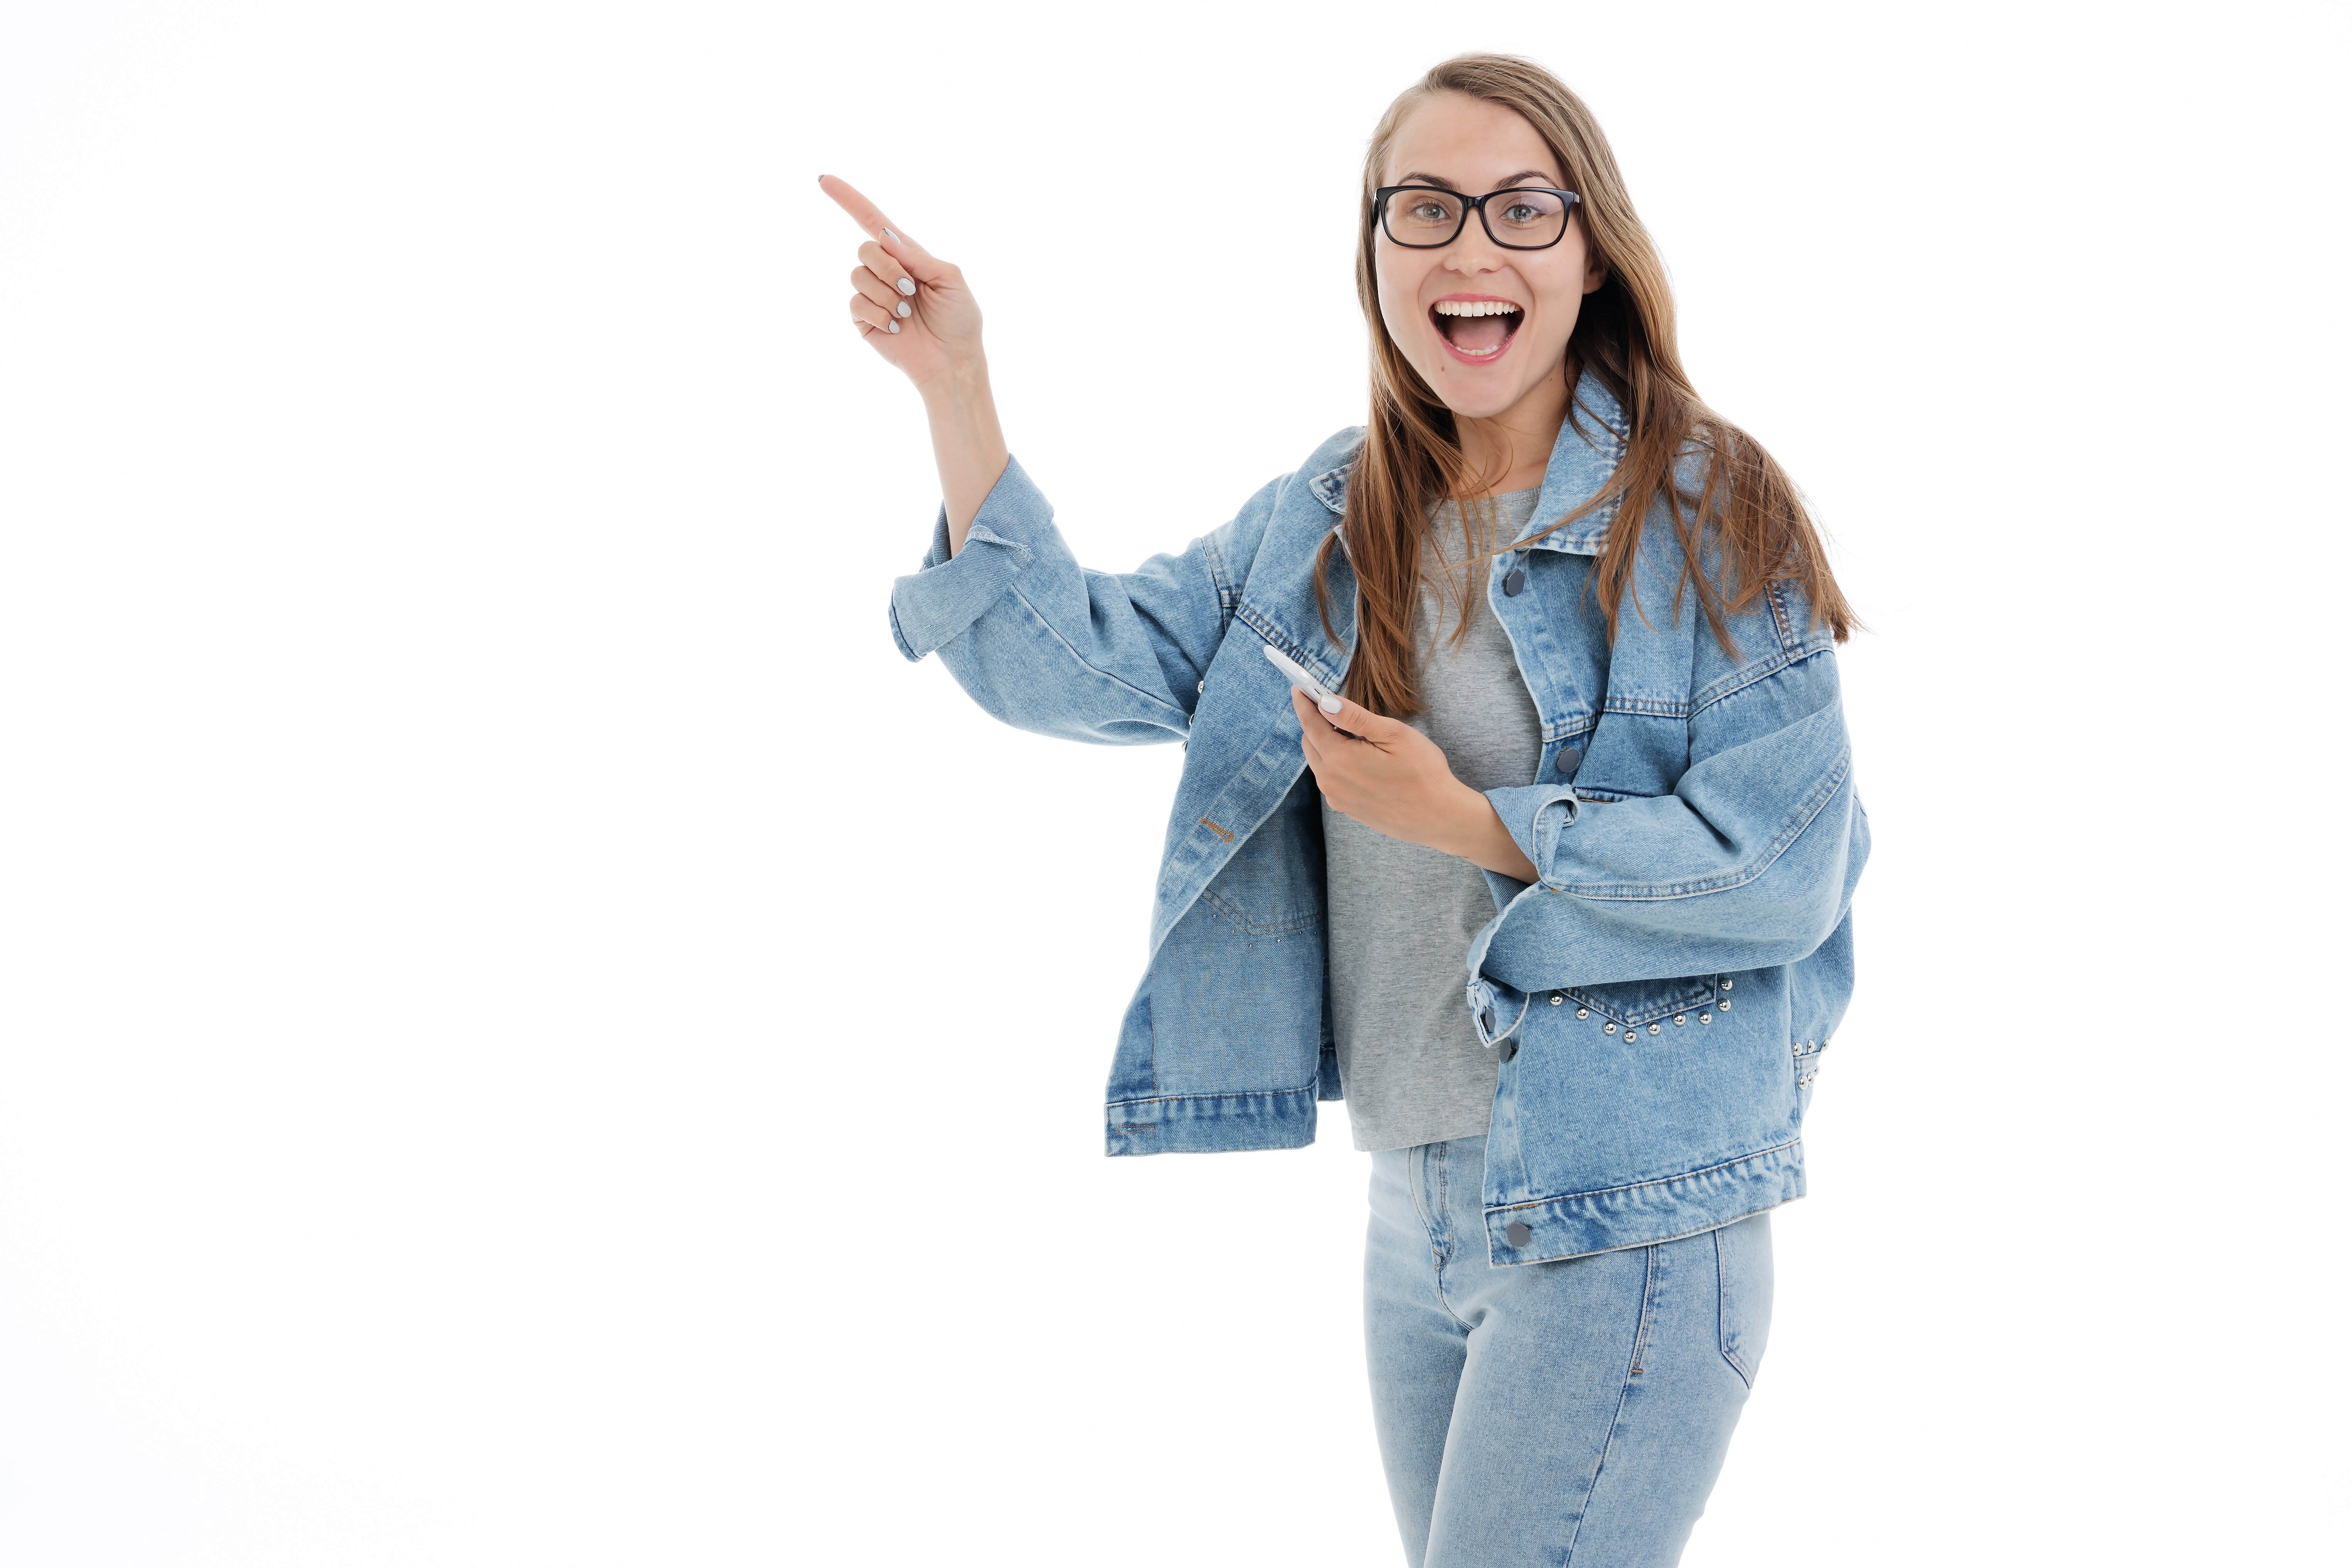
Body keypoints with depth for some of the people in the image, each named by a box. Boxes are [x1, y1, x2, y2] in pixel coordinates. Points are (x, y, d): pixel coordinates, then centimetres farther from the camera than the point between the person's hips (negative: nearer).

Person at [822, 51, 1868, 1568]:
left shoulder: (1712, 515, -9)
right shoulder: (1326, 524, 9)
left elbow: (1782, 869, -14)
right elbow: (1078, 666, 0)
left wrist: (1468, 824, -16)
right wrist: (954, 383, -7)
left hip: (1630, 1215, -6)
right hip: (1416, 1211, 7)